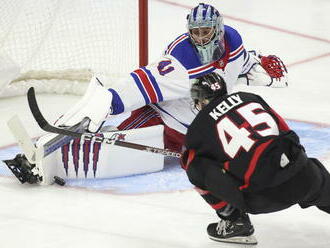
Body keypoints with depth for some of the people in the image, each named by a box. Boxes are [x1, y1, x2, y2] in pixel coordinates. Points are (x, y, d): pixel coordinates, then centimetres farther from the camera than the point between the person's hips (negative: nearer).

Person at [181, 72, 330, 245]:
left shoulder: (199, 126, 9)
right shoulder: (248, 97, 19)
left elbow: (189, 164, 26)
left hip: (265, 196, -5)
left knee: (197, 167, 6)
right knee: (313, 168, 40)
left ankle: (235, 221, 10)